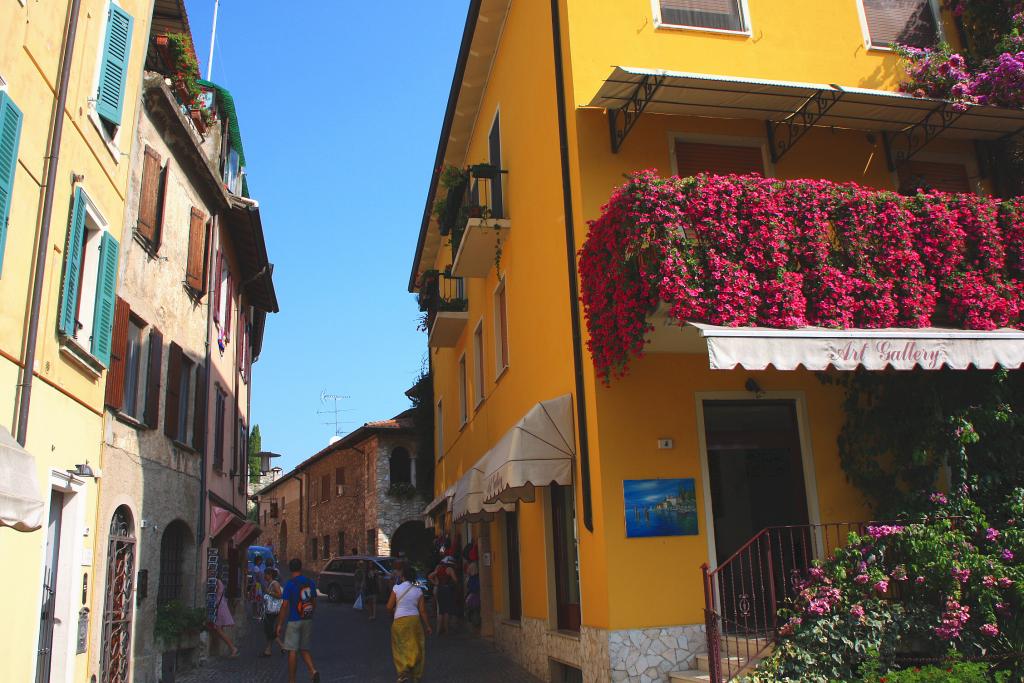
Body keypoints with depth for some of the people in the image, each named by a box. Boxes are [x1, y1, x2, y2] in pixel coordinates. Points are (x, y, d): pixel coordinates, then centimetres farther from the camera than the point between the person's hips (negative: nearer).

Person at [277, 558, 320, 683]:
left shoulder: (289, 584, -11)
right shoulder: (310, 583, 4)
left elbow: (284, 606, -12)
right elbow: (314, 603, 11)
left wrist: (280, 624, -5)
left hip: (294, 621, -5)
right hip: (308, 621, 5)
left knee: (292, 651, 2)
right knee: (305, 649, 15)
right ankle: (313, 671, -5)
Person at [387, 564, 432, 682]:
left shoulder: (396, 588, -5)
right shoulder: (418, 591, 0)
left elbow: (389, 607, -2)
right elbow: (422, 610, 0)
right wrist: (427, 625, 8)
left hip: (399, 620, -1)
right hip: (414, 619, 2)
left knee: (400, 647, 11)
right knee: (415, 648, 12)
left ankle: (403, 671, -5)